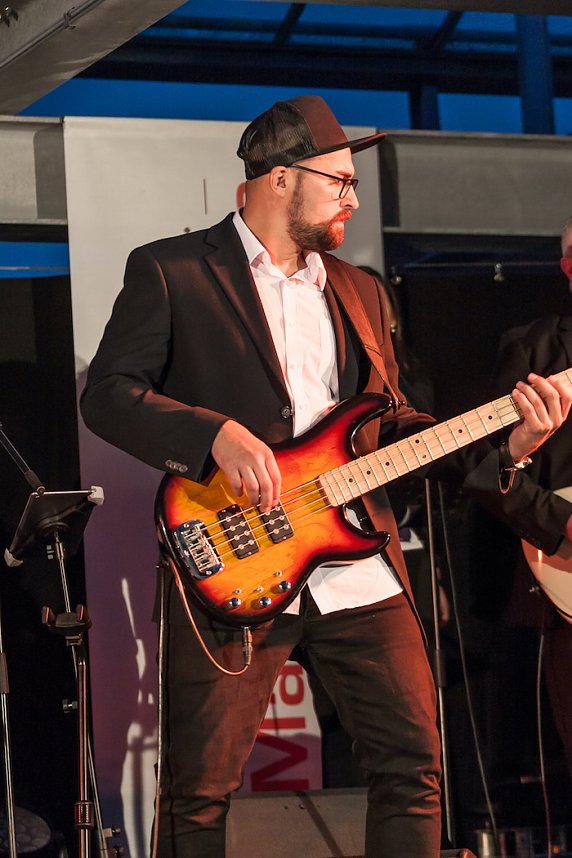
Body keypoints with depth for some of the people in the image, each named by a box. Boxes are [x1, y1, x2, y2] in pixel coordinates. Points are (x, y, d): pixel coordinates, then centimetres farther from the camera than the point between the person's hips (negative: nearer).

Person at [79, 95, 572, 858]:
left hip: (358, 568, 5)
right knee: (198, 789, -2)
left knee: (414, 760, 2)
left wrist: (503, 444, 4)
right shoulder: (171, 272, 1)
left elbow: (392, 421, 19)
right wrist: (217, 434, -20)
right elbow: (106, 394, -5)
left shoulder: (359, 293, 20)